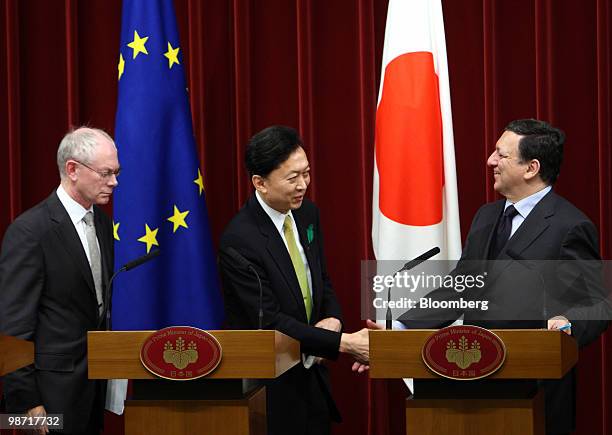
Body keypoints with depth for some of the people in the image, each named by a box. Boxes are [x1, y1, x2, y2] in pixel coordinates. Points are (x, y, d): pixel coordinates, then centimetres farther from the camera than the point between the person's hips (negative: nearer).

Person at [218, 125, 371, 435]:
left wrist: (332, 320, -9)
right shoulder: (238, 241, -22)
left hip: (310, 372, 7)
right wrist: (345, 343, -25)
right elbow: (270, 323, -22)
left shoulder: (307, 214, 1)